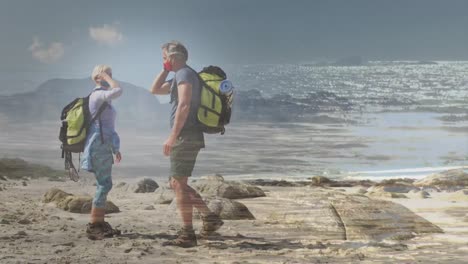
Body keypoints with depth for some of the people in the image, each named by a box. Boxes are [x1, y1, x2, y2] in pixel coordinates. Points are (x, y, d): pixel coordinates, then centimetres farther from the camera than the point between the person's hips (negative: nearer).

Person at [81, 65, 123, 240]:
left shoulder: (102, 97, 20)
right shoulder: (98, 94, -10)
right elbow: (118, 91, -30)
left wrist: (115, 148, 24)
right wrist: (106, 77, -13)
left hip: (103, 146, 10)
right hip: (99, 145, -10)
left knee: (104, 184, 10)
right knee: (104, 184, -11)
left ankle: (100, 223, 13)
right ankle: (93, 226, -10)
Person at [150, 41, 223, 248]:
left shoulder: (184, 74, -10)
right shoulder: (179, 76, 21)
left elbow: (184, 106, -22)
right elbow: (154, 90, 30)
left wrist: (172, 137, -24)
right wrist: (165, 70, 19)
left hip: (186, 137, -10)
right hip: (187, 137, 10)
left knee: (179, 183, -9)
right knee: (176, 183, 13)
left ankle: (187, 235, -9)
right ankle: (209, 217, 10)